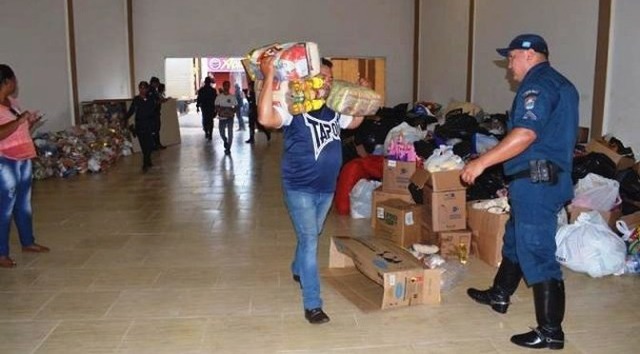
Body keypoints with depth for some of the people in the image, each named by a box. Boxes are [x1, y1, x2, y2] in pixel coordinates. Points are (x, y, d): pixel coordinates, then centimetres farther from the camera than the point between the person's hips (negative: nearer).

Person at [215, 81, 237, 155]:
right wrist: (220, 111, -17)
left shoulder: (232, 97, 0)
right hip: (222, 117, 1)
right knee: (221, 132, 6)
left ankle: (228, 149, 3)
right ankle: (225, 140, 39)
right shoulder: (219, 97, 0)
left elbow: (236, 107, 4)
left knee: (230, 133, -5)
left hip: (230, 117, -1)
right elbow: (216, 107, 2)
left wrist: (232, 112, -15)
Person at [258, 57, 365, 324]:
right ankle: (312, 305, 0)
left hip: (326, 188, 7)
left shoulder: (332, 111, 5)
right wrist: (269, 77, -36)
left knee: (311, 237, 24)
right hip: (300, 189, -7)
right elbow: (265, 118, -36)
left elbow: (355, 122, 25)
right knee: (309, 242, -8)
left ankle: (298, 270, 52)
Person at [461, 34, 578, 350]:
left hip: (536, 181, -11)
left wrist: (482, 162, -25)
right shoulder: (560, 84, 18)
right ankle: (499, 294, 40)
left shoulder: (538, 84, -14)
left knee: (537, 252, -6)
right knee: (515, 238, 23)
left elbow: (525, 135, -28)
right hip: (550, 177, 11)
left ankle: (551, 331, 1)